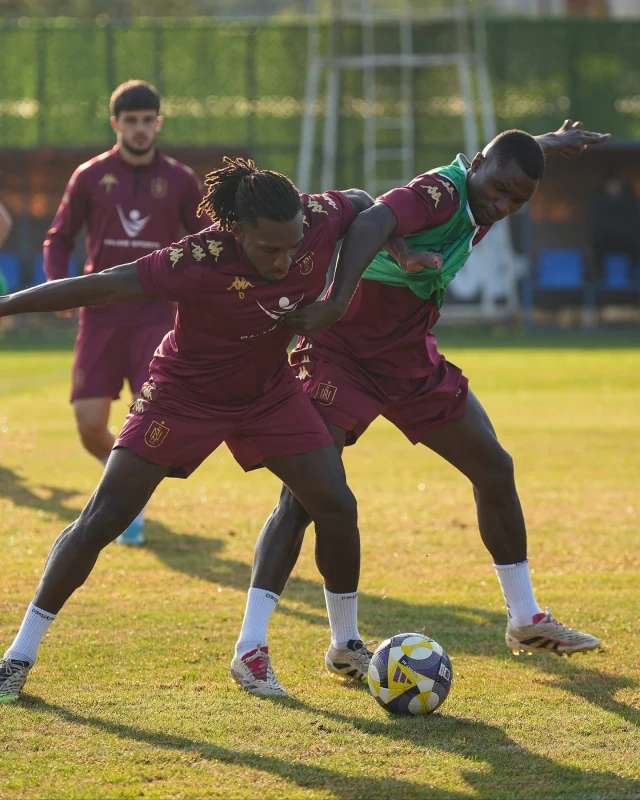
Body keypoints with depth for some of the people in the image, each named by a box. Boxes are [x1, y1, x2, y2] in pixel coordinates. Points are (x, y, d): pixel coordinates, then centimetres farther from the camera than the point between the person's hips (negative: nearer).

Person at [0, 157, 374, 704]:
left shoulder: (320, 220, -23)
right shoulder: (200, 262, -36)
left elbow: (364, 204, 2)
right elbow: (101, 287, -31)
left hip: (269, 392, 4)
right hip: (184, 393, -4)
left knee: (337, 506, -5)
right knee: (101, 520, -7)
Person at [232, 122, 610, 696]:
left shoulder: (478, 203, 0)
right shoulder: (441, 192, -25)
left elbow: (515, 154, 26)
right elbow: (370, 225, -46)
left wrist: (549, 143, 43)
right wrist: (335, 303, -58)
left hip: (412, 359, 9)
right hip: (343, 354, -9)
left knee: (494, 467, 11)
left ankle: (526, 620, 25)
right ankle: (251, 643, -20)